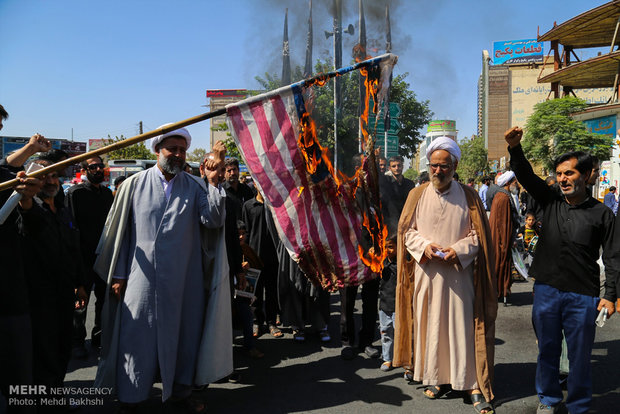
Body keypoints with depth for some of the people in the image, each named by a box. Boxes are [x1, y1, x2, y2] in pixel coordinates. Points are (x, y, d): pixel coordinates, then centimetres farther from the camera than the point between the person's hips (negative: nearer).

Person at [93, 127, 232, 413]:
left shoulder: (194, 186, 4)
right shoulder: (135, 184, 2)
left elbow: (213, 220, -10)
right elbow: (119, 231, 5)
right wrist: (118, 274, 3)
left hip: (183, 280, 2)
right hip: (143, 279, -1)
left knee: (182, 333, 11)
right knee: (137, 335, 4)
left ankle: (180, 389, 29)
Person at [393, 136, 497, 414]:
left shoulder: (468, 196, 1)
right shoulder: (417, 195, 4)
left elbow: (478, 234, 2)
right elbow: (407, 230, 7)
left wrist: (458, 250, -14)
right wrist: (424, 246, -11)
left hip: (459, 274, -1)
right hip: (426, 273, 1)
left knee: (463, 327, 1)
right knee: (429, 324, 7)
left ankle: (472, 383, 10)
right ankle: (435, 377, 22)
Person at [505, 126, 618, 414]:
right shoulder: (551, 202, 5)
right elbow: (526, 176, -3)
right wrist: (515, 149, -19)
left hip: (582, 296, -2)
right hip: (546, 291, 2)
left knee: (579, 355, 8)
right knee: (547, 350, 15)